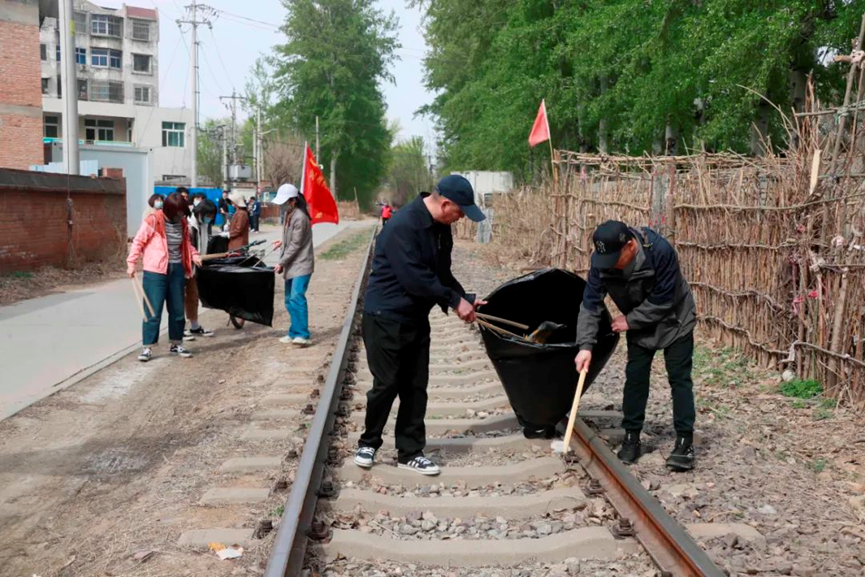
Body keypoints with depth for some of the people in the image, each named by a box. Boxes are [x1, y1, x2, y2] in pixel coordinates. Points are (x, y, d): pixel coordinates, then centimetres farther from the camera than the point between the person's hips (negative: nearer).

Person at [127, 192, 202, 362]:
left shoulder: (182, 223, 5)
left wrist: (194, 254, 3)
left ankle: (176, 344, 24)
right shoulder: (153, 221, -12)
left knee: (177, 309, 11)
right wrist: (131, 263, -9)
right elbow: (138, 242, -6)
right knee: (153, 310, -4)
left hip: (177, 270, 6)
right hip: (155, 271, -6)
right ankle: (147, 347, 4)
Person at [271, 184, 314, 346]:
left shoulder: (299, 217, -18)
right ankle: (294, 333, 21)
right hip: (292, 265, 10)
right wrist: (282, 242, 12)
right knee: (290, 300, 12)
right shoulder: (288, 214, 12)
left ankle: (303, 335, -25)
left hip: (301, 265, -10)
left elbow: (296, 245, -20)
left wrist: (281, 263, -17)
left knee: (297, 298, -21)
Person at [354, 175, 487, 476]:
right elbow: (416, 279, -27)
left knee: (415, 387, 9)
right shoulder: (403, 226, -24)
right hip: (386, 317, -8)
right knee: (386, 385, 1)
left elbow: (442, 273, 11)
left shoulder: (441, 229, 5)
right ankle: (368, 443, 22)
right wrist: (455, 301, -19)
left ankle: (410, 452, 18)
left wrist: (466, 299, -4)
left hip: (416, 318, 8)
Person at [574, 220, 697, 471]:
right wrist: (585, 345, -27)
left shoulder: (660, 251, -36)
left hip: (674, 320, -4)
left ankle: (684, 442, 0)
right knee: (635, 377, 3)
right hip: (638, 324, 4)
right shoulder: (601, 260, -23)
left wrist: (630, 321, -22)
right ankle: (631, 438, 12)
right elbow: (590, 304, -19)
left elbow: (663, 300, -29)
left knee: (679, 378, -5)